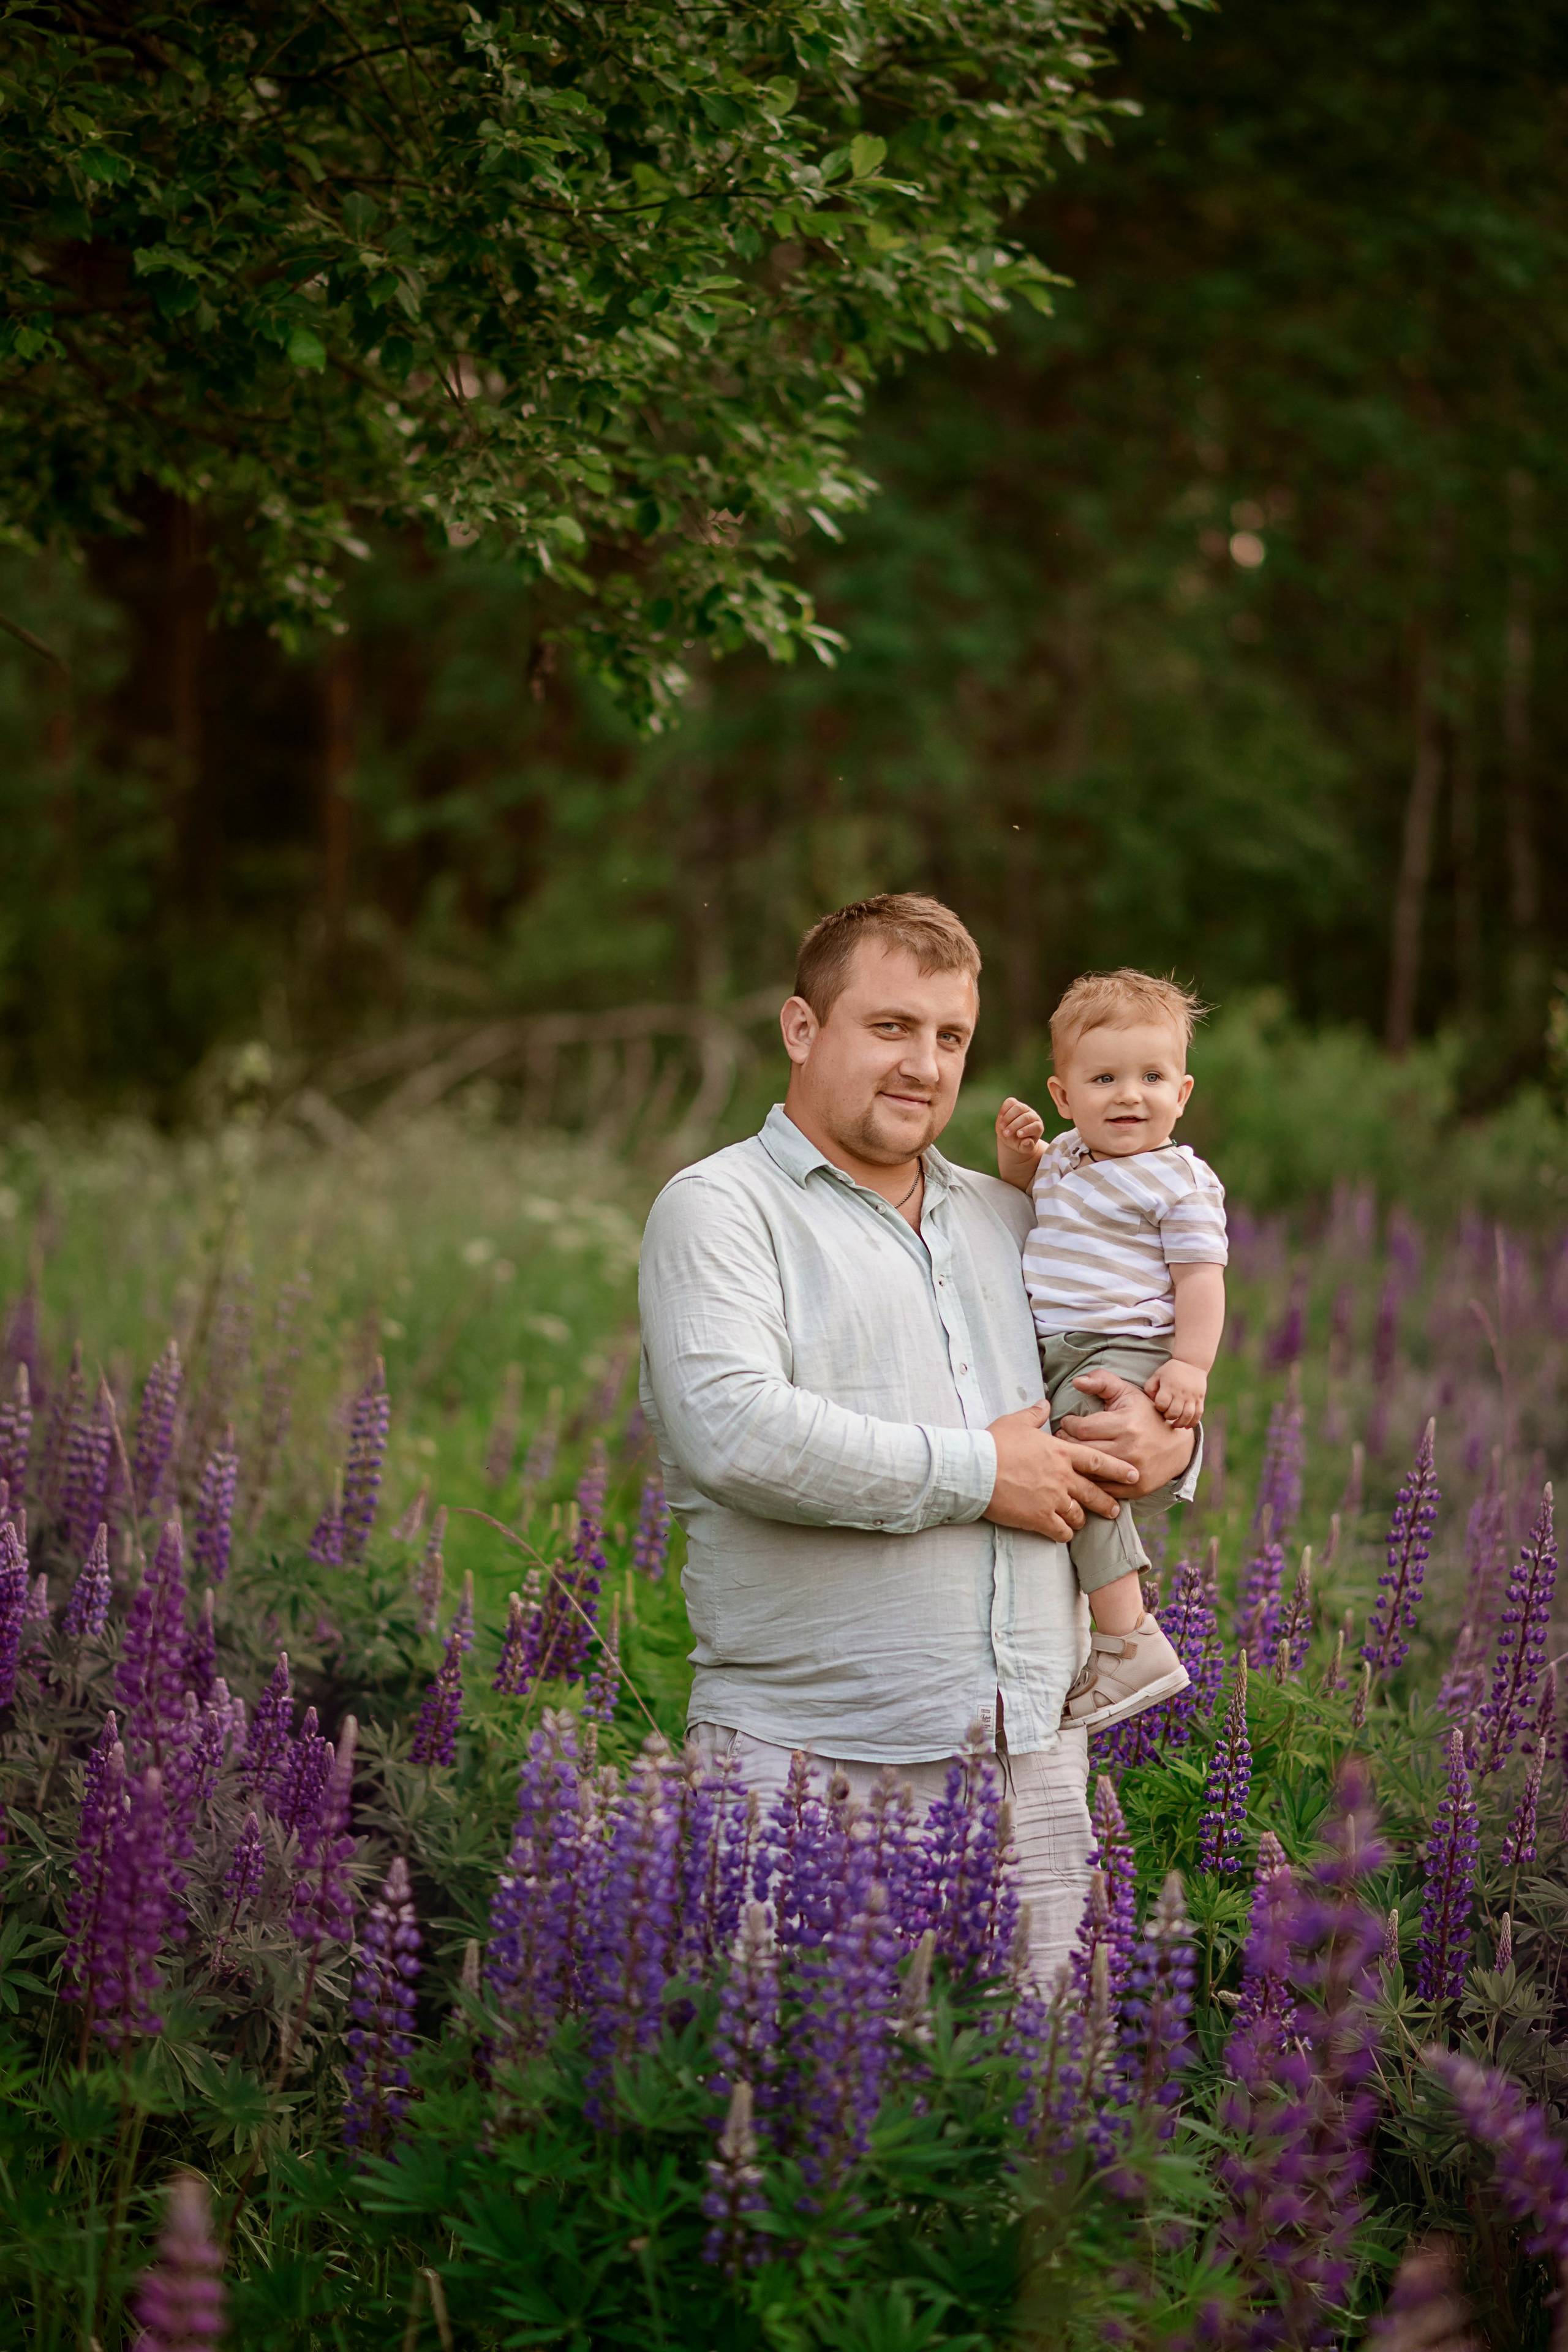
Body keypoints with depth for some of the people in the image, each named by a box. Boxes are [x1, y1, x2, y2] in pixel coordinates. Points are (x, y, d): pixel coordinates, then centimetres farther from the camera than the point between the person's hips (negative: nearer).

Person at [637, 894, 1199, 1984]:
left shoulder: (1007, 1217, 18)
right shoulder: (720, 1209, -2)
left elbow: (1143, 1360, 30)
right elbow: (732, 1430, -19)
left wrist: (1169, 1438, 4)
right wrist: (976, 1472, -12)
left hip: (1035, 1760, 6)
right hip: (812, 1769, -5)